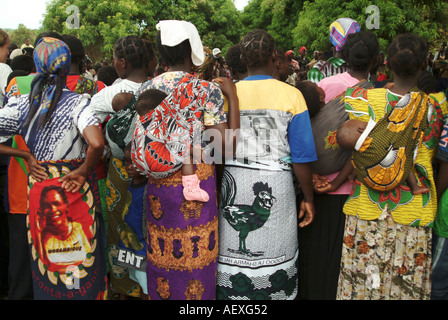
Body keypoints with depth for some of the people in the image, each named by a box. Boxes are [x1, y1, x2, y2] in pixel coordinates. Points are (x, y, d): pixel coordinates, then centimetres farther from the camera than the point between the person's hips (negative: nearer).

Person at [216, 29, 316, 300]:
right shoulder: (291, 95, -6)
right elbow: (301, 156, -5)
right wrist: (308, 198, 6)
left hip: (232, 184, 2)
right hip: (275, 185, -2)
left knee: (233, 253, 14)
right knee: (274, 256, 14)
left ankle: (231, 291, 28)